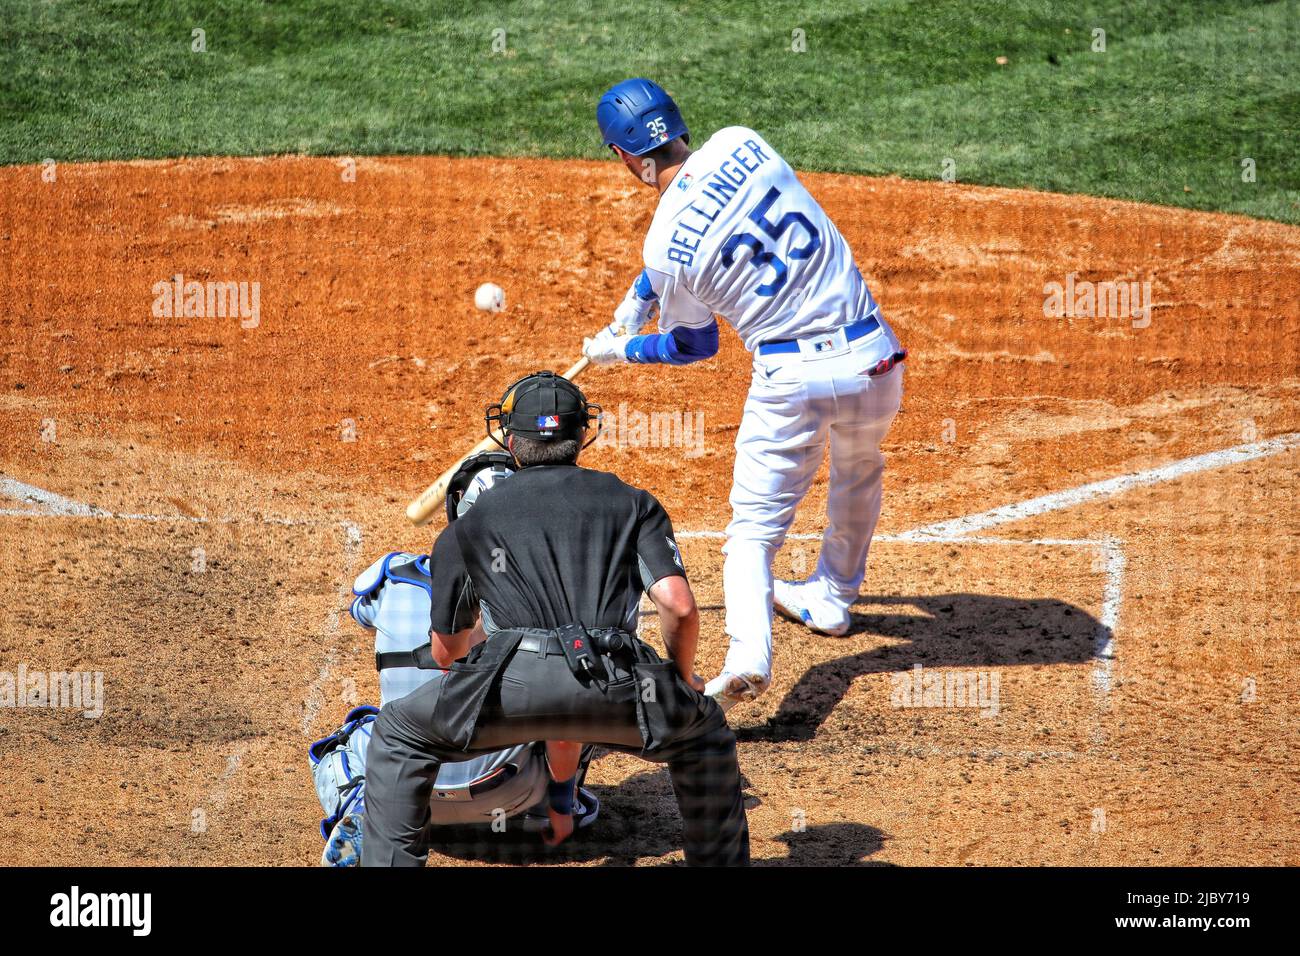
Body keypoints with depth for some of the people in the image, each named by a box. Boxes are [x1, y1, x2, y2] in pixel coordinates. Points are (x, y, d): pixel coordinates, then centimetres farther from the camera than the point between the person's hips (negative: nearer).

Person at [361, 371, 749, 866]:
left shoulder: (470, 524, 25)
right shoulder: (634, 503, 23)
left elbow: (446, 648, 32)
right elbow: (678, 606, 7)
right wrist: (683, 677, 26)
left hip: (511, 682, -1)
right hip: (613, 690, 1)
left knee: (398, 734, 27)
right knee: (705, 726, 32)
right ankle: (719, 859, 31)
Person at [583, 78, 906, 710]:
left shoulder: (666, 244, -10)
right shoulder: (742, 145, 0)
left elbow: (694, 345, 7)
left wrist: (618, 349, 24)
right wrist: (637, 300, 25)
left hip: (791, 374, -5)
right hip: (872, 359, 5)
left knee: (755, 525, 6)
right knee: (857, 474, 32)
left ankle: (748, 655, -16)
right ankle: (830, 599, 49)